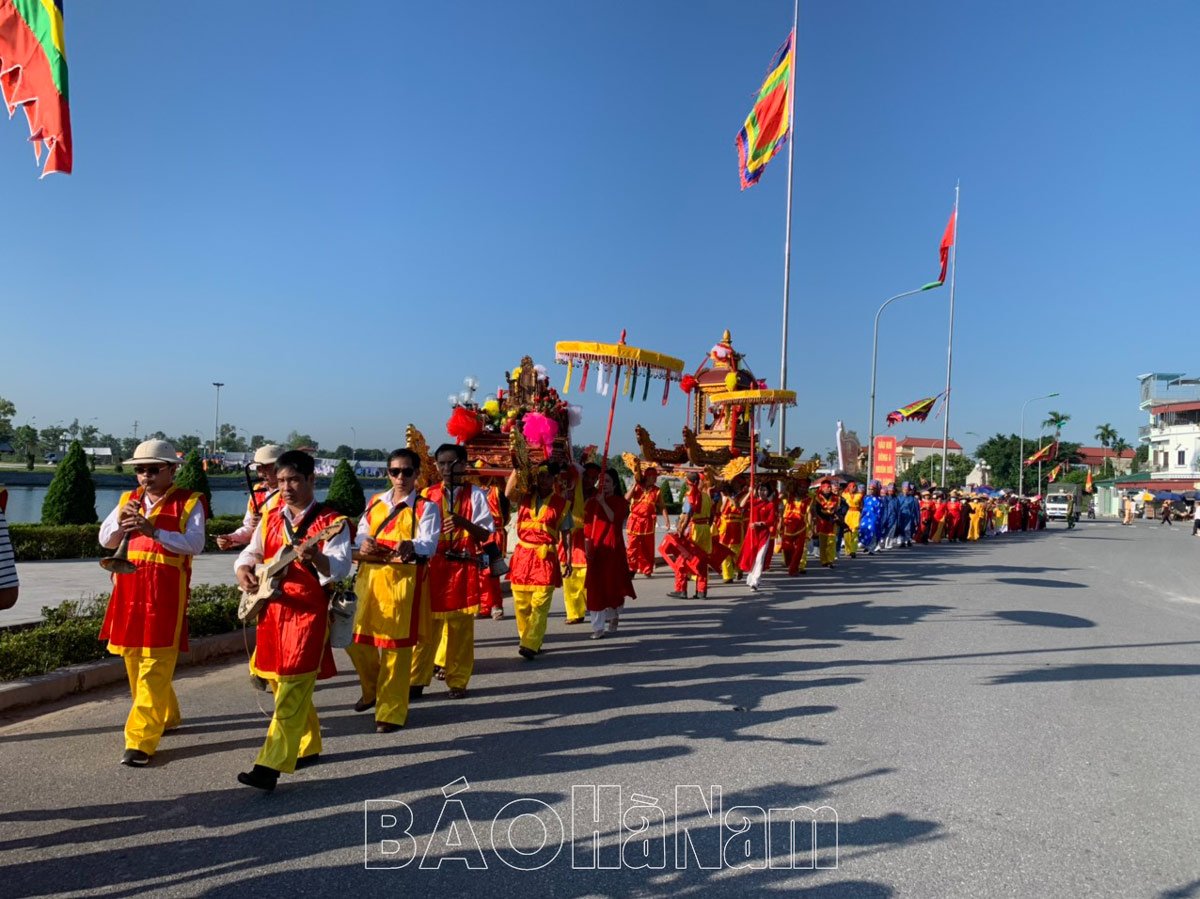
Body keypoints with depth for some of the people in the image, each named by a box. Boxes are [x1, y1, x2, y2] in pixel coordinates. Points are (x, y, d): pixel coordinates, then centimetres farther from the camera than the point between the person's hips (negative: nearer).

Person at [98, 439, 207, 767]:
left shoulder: (189, 502, -3)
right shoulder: (128, 499, 13)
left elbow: (195, 544, -15)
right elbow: (105, 540, 10)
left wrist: (154, 531, -27)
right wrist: (121, 521, -10)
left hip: (166, 592, -6)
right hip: (129, 589, 6)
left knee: (155, 666, -8)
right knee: (134, 660, 15)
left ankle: (141, 740, -7)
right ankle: (164, 716, 34)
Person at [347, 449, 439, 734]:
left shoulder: (426, 507, -1)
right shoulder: (374, 502, 15)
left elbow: (429, 544, -14)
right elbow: (360, 534, 9)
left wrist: (410, 546, -36)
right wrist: (363, 542, -16)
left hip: (403, 581, -5)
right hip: (369, 577, 5)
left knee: (396, 646, -2)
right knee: (355, 639, 9)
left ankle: (392, 712, 12)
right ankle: (373, 689, 38)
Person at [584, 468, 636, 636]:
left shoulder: (620, 502, 1)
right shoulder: (593, 500, 7)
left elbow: (615, 519, -17)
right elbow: (587, 525, 5)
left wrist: (603, 503, -20)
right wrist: (587, 545, -3)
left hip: (613, 548, -1)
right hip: (595, 548, 2)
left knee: (613, 583, 6)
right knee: (595, 586, -3)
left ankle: (613, 617, 32)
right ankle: (598, 627, 1)